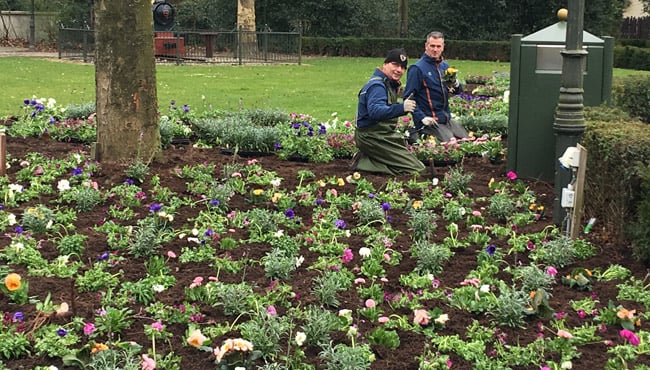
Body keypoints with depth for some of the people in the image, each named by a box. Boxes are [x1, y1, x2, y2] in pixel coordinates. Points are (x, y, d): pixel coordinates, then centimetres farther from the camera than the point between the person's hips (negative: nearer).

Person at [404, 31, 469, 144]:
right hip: (430, 121, -8)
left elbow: (457, 91, 16)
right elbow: (409, 97, -14)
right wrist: (422, 117, -23)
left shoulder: (445, 66, 12)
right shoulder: (417, 69, -10)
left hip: (447, 118, 8)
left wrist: (455, 84, -8)